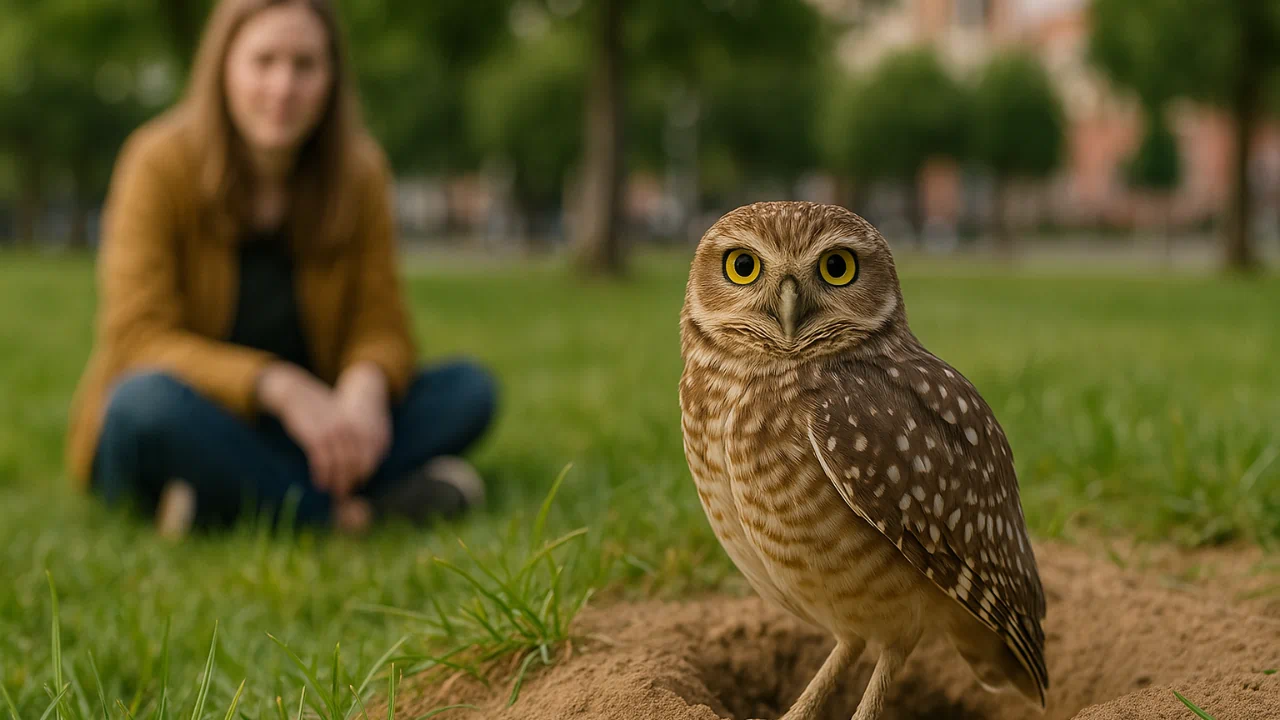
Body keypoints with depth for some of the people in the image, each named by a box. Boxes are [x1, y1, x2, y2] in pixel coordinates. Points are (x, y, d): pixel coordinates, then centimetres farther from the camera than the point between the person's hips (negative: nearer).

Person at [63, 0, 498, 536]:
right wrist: (280, 385, -34)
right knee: (150, 402, -37)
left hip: (302, 428, 4)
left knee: (468, 388, -16)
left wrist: (365, 387, -29)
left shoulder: (359, 171, -2)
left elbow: (381, 325, -3)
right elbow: (139, 336, -20)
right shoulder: (161, 163, -13)